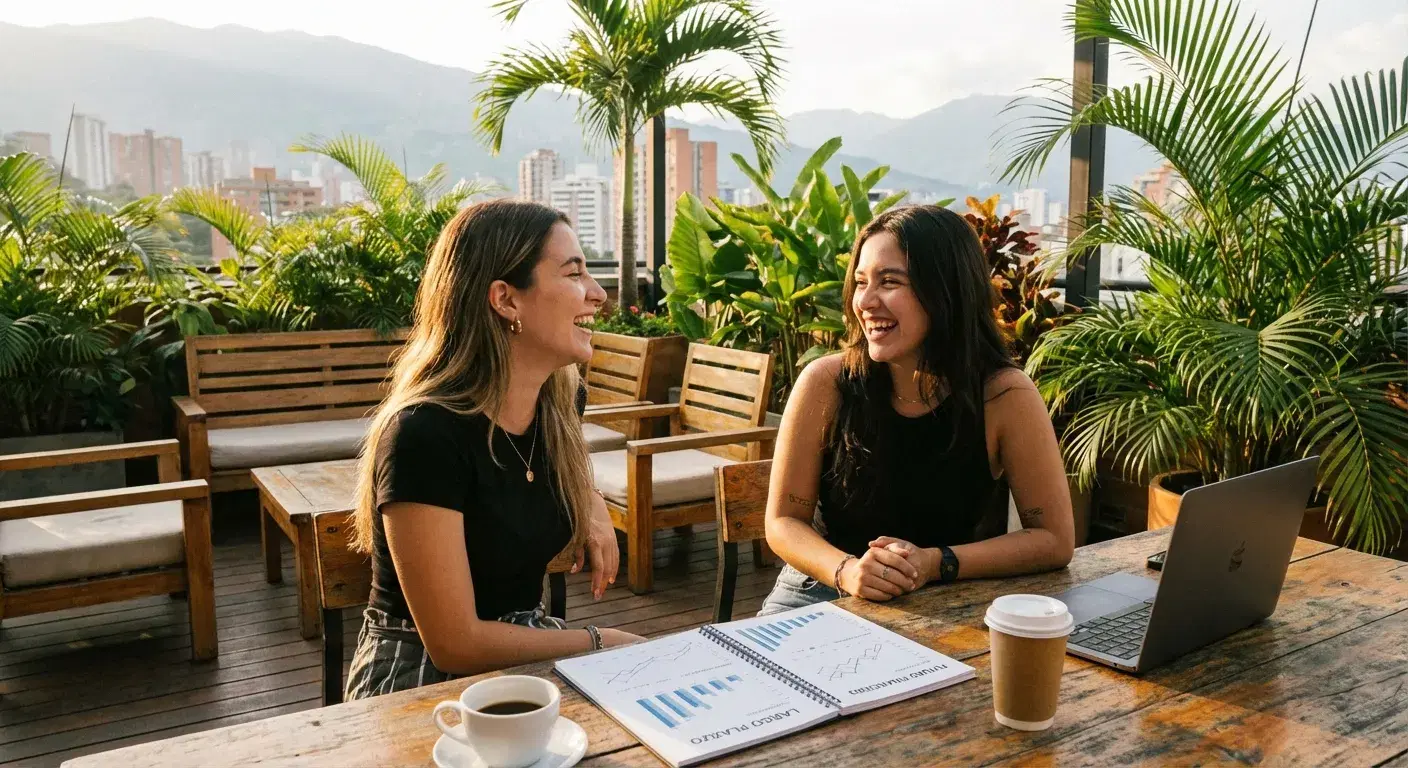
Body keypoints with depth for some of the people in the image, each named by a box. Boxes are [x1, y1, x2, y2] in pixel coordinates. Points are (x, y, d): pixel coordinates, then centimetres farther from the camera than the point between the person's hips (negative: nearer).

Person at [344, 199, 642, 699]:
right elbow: (454, 644, -22)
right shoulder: (424, 434, -25)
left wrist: (591, 505, 2)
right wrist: (598, 643, -13)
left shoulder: (562, 399, -3)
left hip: (525, 652, 7)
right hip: (422, 675, -7)